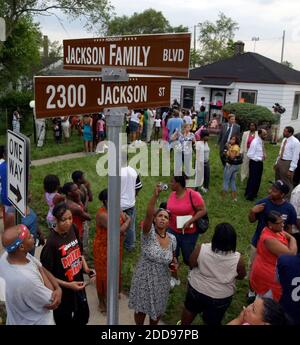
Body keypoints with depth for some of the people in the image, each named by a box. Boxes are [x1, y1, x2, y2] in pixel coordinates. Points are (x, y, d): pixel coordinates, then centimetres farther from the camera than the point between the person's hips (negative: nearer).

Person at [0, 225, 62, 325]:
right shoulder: (26, 279, -40)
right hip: (35, 322, -7)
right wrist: (39, 269, -16)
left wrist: (58, 289, -21)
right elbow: (53, 303, -22)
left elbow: (44, 270, -5)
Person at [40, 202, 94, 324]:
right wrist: (67, 285, -23)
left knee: (83, 316, 24)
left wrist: (86, 268, -5)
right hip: (63, 291, -6)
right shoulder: (51, 243, -28)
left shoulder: (73, 229, -8)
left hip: (78, 284, 6)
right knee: (66, 320, 16)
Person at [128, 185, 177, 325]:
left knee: (157, 310, 22)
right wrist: (155, 195, -54)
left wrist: (174, 263, -10)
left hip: (161, 281, 3)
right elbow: (148, 214, -40)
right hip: (144, 279, -3)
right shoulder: (148, 233, -20)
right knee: (141, 309, 17)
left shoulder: (172, 238, -7)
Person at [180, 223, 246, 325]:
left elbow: (191, 264, -9)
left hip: (197, 289, 1)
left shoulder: (201, 249, -26)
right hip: (221, 297, 0)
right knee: (213, 322, 24)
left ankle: (184, 324, 53)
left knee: (190, 309, 30)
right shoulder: (238, 258, -24)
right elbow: (241, 276, -6)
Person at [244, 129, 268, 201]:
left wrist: (264, 155, 1)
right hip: (254, 163, -9)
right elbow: (249, 155, -21)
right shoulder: (255, 142, -20)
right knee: (253, 179, 0)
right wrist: (259, 158, -20)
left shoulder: (262, 142, 6)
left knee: (258, 179, 17)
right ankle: (249, 195, 14)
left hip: (260, 163, 9)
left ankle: (254, 194, 33)